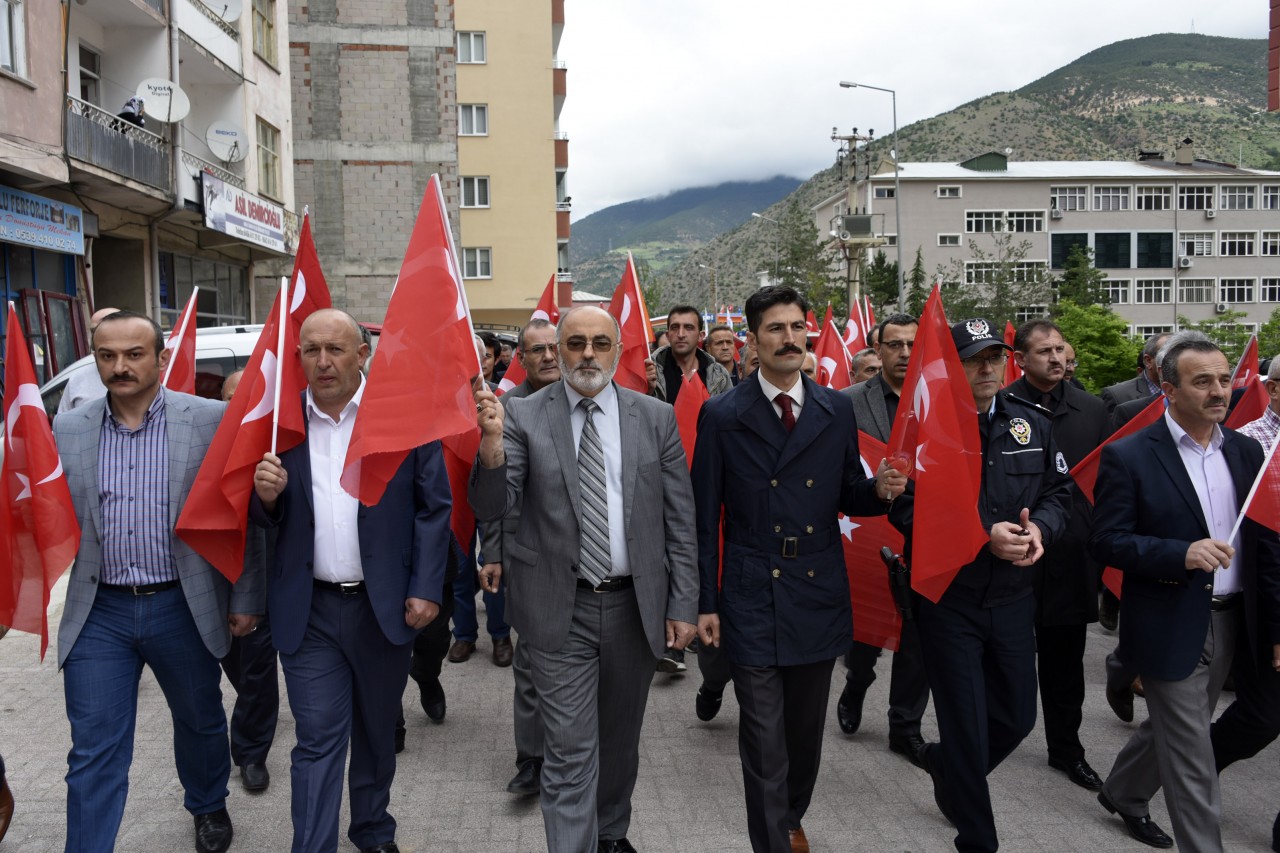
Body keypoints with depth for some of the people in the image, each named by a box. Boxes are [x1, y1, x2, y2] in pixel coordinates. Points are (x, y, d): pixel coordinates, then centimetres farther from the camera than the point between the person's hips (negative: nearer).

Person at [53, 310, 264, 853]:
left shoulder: (211, 420, -6)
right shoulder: (66, 430, 2)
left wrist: (245, 599, -3)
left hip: (182, 608, 0)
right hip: (99, 613, 1)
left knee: (200, 722, 20)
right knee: (94, 753, 4)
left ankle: (209, 807, 47)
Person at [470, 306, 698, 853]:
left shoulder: (656, 418, 0)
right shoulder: (524, 417, -5)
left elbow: (679, 521, 2)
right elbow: (492, 508, -11)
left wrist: (683, 605, 0)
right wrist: (492, 443, -29)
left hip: (636, 605, 3)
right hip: (560, 609, -3)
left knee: (620, 739, 22)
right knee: (570, 752, 1)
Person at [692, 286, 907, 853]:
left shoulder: (837, 411, 4)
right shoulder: (722, 416, -5)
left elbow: (845, 497, 10)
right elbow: (704, 519, -3)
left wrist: (879, 489, -13)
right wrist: (704, 603, -5)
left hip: (819, 595, 4)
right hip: (752, 599, -3)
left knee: (806, 729, 20)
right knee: (763, 741, 2)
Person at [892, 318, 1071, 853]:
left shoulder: (1032, 424, 5)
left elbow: (1059, 492, 9)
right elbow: (906, 510, -16)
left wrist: (1039, 528, -13)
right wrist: (983, 536, -23)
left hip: (1013, 596, 5)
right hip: (947, 600, -5)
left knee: (1017, 717, 16)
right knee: (966, 724, 5)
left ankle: (944, 763, 47)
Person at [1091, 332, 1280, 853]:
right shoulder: (1128, 456, -13)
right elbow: (1107, 542, -14)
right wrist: (1181, 554, -27)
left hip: (1228, 622, 6)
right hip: (1169, 627, -6)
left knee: (1172, 728, 23)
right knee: (1191, 756, 1)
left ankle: (1122, 793, 46)